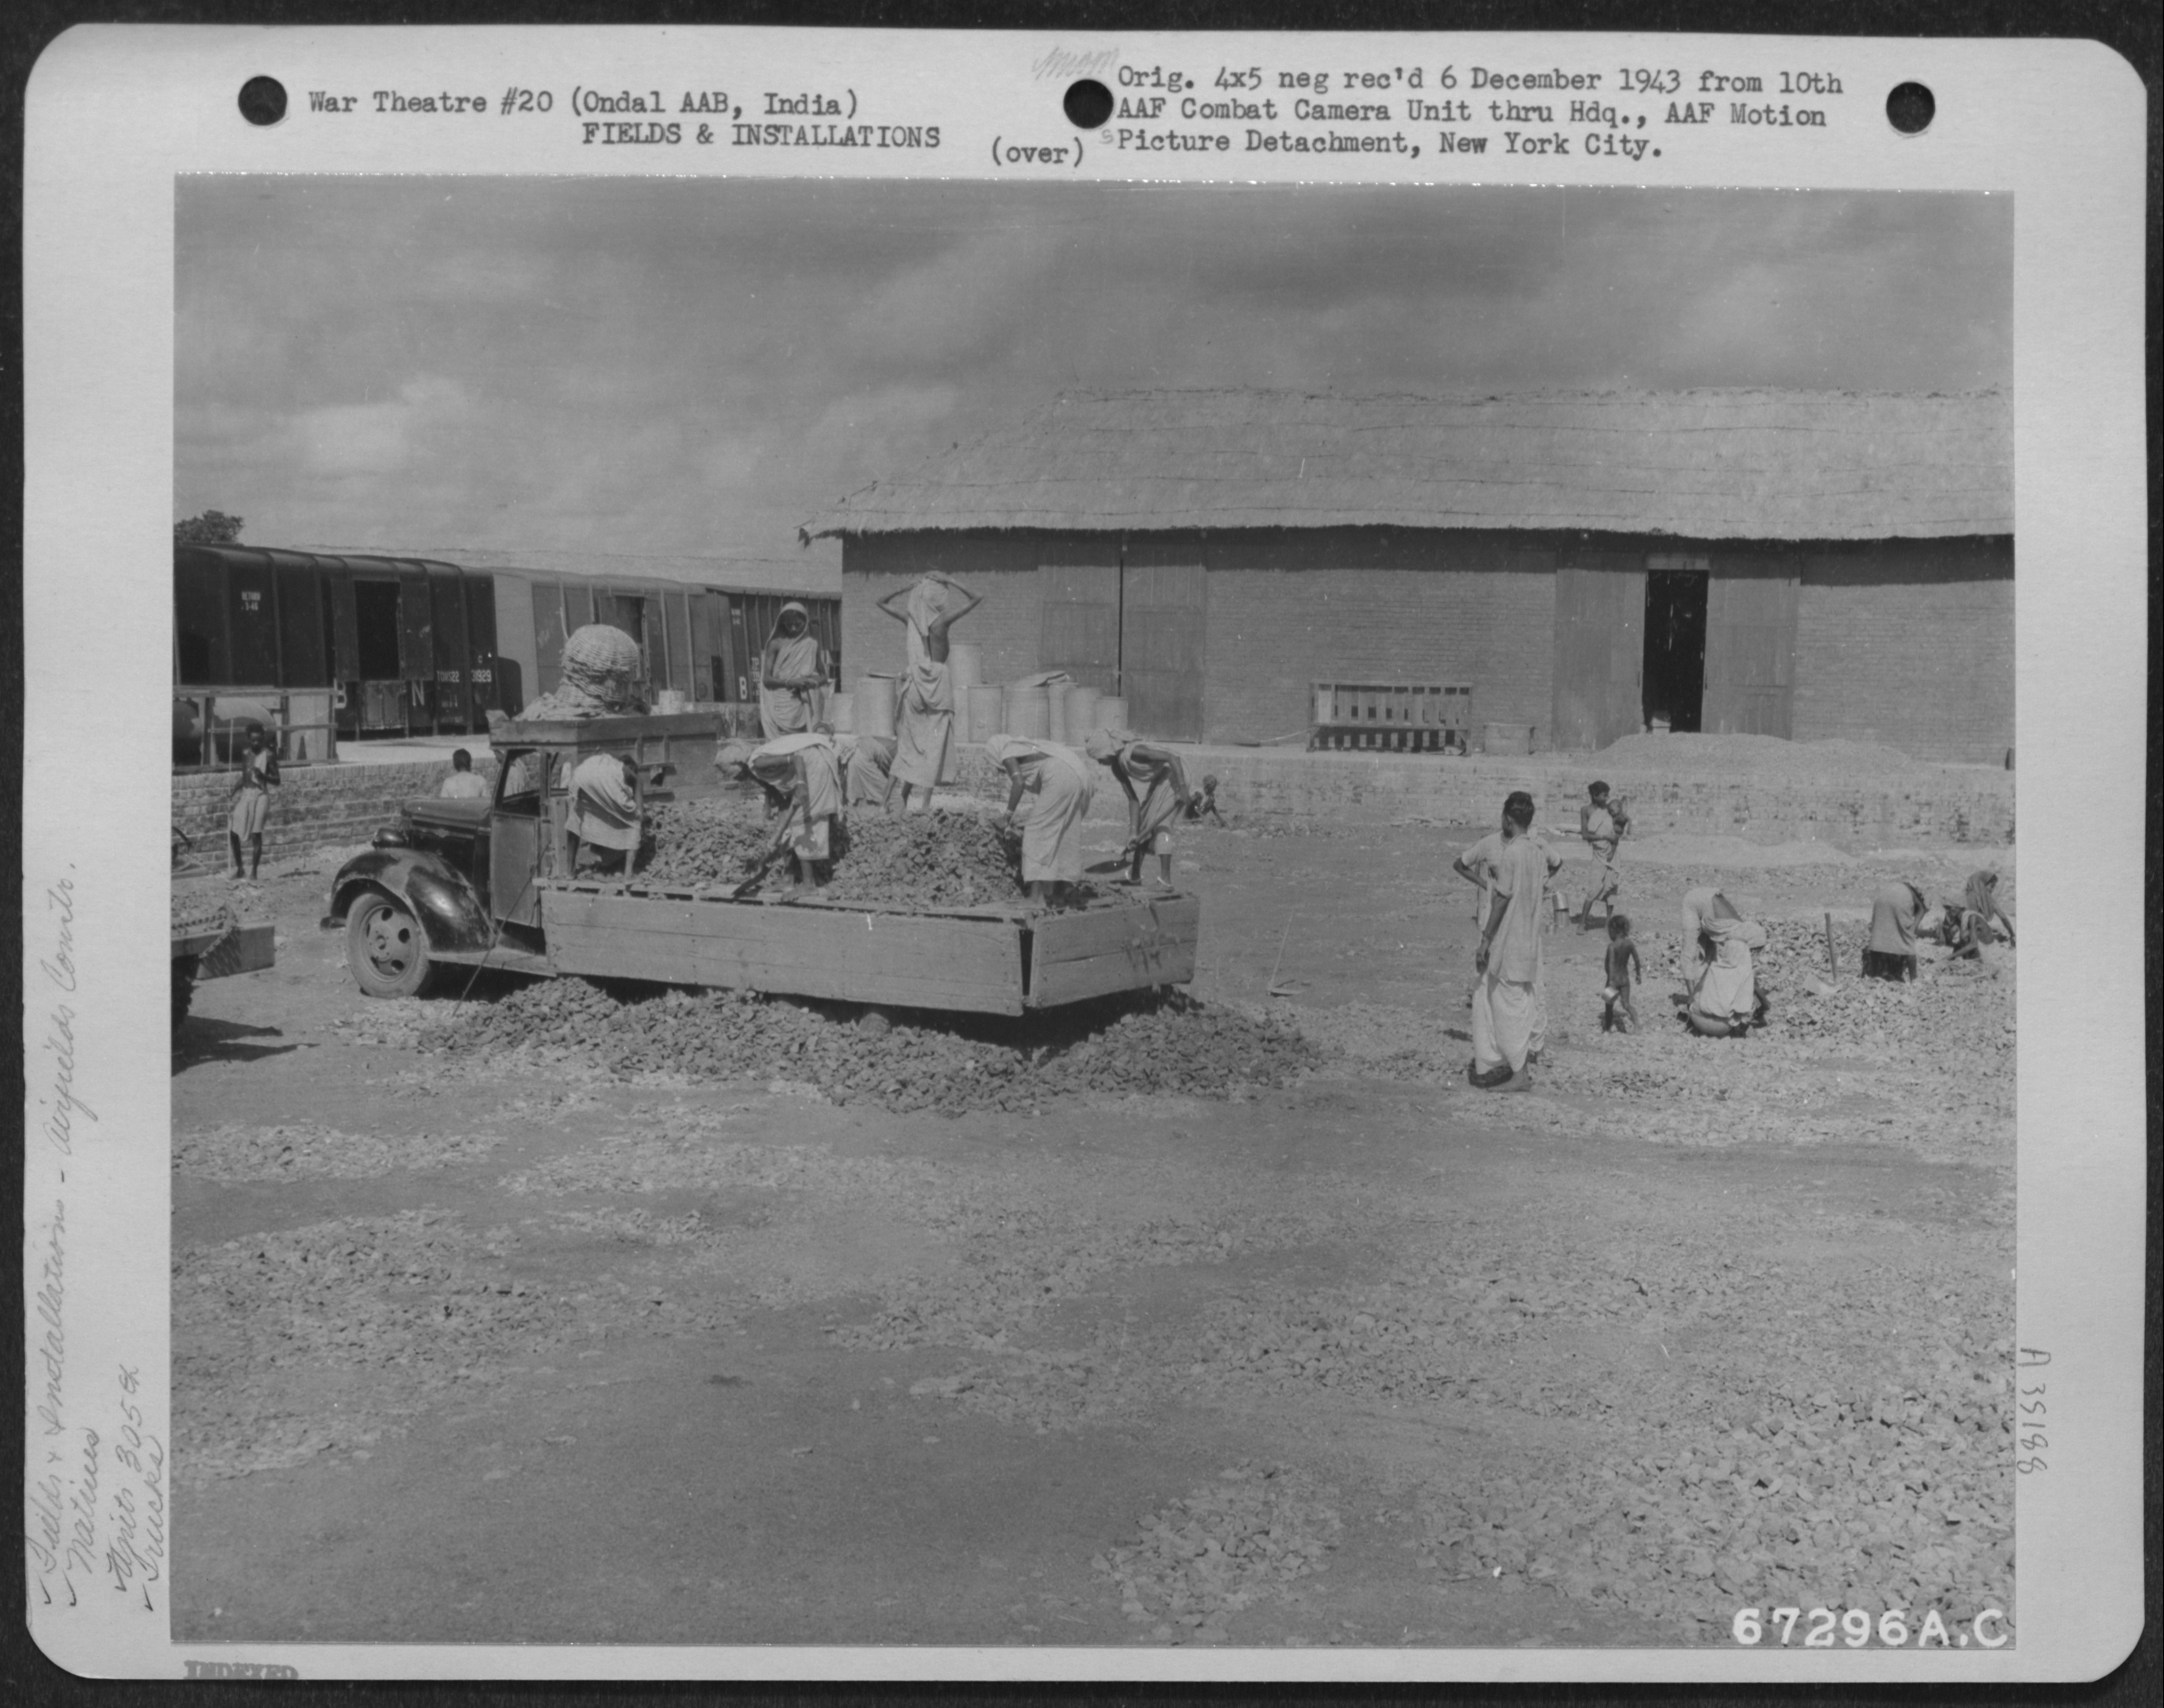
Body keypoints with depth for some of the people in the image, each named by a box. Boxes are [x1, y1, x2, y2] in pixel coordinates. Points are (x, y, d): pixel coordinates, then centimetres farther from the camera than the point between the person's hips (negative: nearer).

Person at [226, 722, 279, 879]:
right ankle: (239, 868, 17)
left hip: (260, 795, -5)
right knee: (233, 832, 3)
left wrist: (263, 776, -22)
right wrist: (236, 789, 8)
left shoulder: (269, 755, -5)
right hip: (245, 794, 5)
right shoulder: (245, 755, 10)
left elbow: (277, 780, -5)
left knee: (256, 834, -7)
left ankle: (254, 871, -1)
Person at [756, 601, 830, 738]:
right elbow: (766, 678, 1)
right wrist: (789, 682, -14)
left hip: (804, 704, 1)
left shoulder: (812, 644, 10)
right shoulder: (776, 644, 5)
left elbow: (824, 675, 16)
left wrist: (814, 682, -7)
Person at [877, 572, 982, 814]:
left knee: (911, 741, 10)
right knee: (932, 744, -2)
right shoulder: (942, 620, -9)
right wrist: (952, 584, 2)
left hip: (915, 682, 4)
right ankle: (919, 803, -6)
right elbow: (975, 600, -2)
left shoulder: (910, 619, 2)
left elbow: (883, 602, 18)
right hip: (938, 682, -4)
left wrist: (910, 586, 14)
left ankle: (907, 800, 9)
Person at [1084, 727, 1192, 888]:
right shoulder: (1117, 768, -1)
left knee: (1160, 823, -14)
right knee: (1141, 822, 9)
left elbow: (1173, 757, -32)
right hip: (1157, 783, 9)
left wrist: (1182, 788, -39)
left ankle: (1166, 876, -13)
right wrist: (1134, 831, -12)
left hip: (1175, 775, -9)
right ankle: (1135, 874, 12)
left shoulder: (1133, 752, -28)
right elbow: (1133, 800, -3)